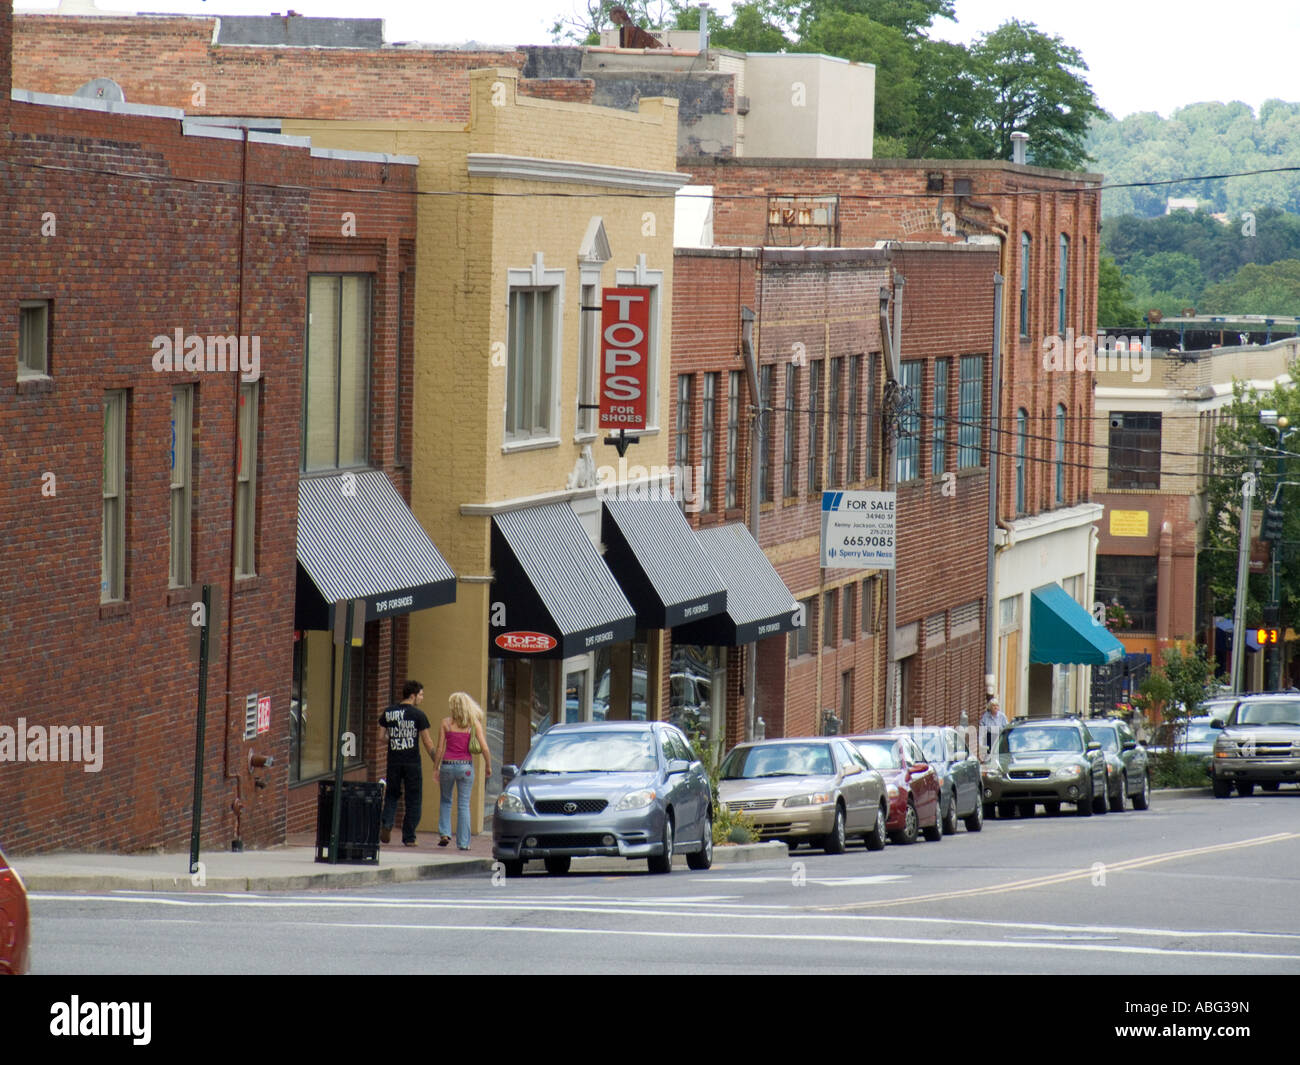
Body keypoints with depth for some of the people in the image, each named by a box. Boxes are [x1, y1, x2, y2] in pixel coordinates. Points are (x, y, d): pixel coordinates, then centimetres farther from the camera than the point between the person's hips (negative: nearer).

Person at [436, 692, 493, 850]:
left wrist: (436, 767, 6)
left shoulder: (446, 723, -2)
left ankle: (444, 833, 4)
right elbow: (484, 748, -6)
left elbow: (440, 749, -2)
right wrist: (488, 766, 8)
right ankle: (463, 842, 5)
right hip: (466, 766, 0)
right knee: (463, 805, 7)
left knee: (445, 801, 19)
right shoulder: (474, 724, -2)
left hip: (447, 765, 0)